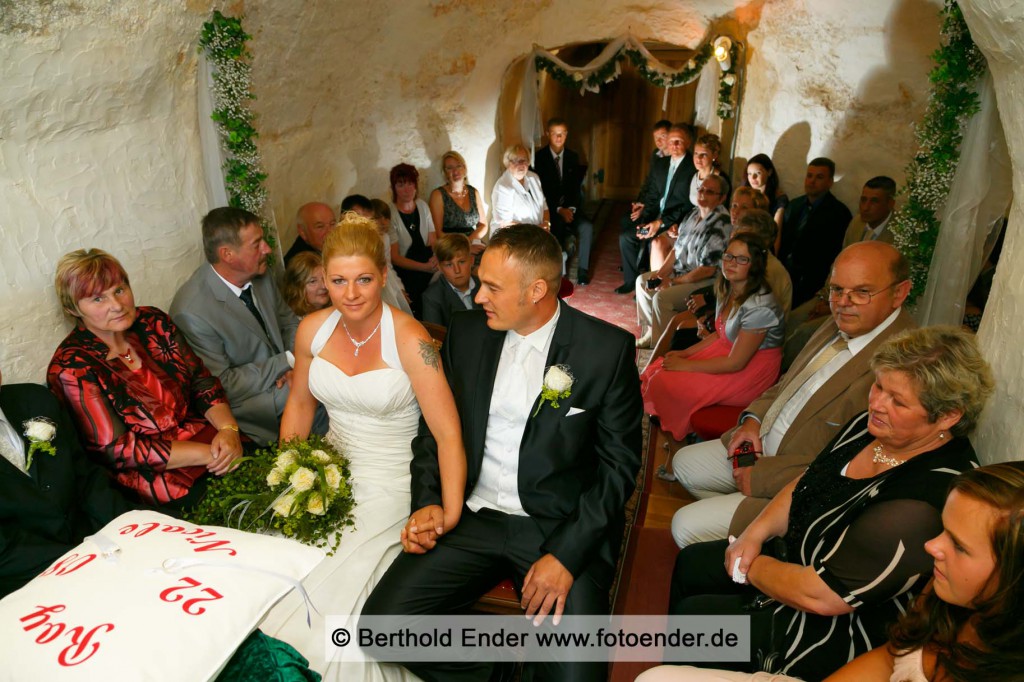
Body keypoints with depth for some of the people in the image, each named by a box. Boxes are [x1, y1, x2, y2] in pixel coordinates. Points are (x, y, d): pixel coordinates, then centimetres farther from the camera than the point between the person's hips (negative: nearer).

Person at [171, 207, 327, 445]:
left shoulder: (259, 275, -1)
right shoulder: (192, 312, -22)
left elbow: (290, 322, 11)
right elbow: (222, 385, -19)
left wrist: (295, 366, -9)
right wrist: (288, 360, -19)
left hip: (282, 378, 7)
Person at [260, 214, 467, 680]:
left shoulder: (409, 339, -18)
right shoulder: (313, 329, -1)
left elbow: (448, 435, -20)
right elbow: (300, 404, 14)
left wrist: (450, 514, -28)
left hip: (389, 484, -5)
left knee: (323, 598, -19)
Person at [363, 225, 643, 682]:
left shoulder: (607, 348, -9)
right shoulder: (466, 331, 3)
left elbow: (619, 463, -6)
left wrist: (567, 553, -14)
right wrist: (426, 503, -3)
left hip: (563, 525, -3)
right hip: (470, 518, 4)